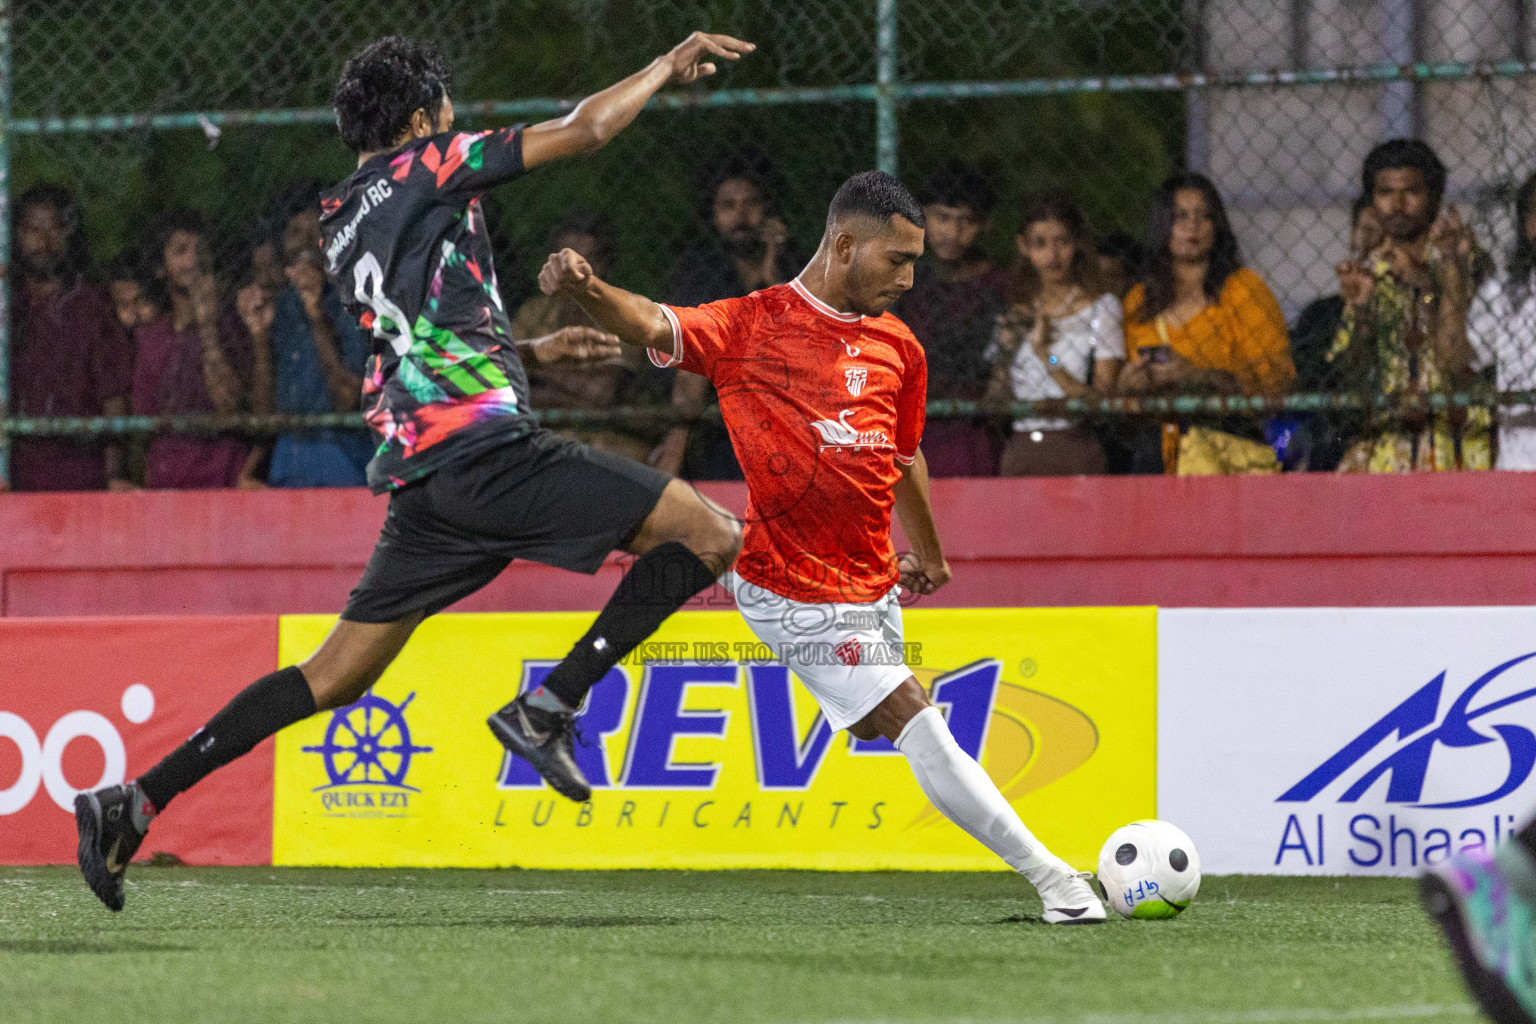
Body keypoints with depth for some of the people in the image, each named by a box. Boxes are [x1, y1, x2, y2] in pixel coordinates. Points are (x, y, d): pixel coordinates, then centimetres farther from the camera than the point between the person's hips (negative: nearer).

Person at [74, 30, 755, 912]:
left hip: (420, 471, 8)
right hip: (483, 439, -8)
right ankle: (550, 707, -12)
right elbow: (583, 130, -3)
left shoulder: (342, 225, 24)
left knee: (336, 675, 12)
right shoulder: (422, 167, 2)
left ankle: (134, 804, 5)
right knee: (710, 537, -7)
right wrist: (668, 67, 12)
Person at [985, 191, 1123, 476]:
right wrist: (1004, 354, -4)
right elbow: (994, 406, 12)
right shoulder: (1016, 313, 15)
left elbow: (1104, 401, -7)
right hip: (1019, 452, 3)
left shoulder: (1101, 308, 3)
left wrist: (1046, 356, -13)